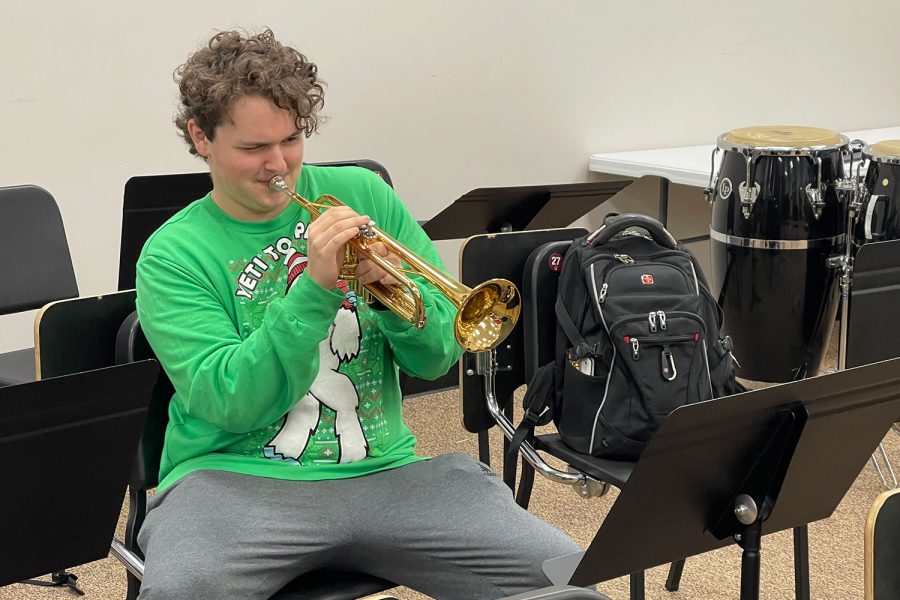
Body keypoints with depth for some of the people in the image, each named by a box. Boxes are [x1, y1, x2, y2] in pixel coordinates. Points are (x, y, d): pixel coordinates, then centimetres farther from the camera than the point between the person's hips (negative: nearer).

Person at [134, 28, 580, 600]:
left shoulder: (363, 194, 8)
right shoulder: (173, 256, 0)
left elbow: (437, 358, 7)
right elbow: (231, 404, -14)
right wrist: (314, 289, -23)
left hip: (381, 470, 3)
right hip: (239, 480, -2)